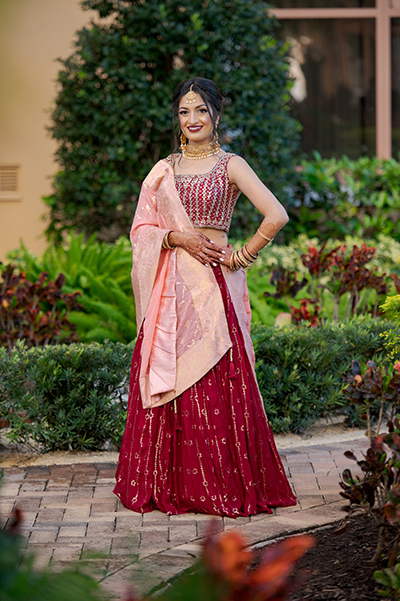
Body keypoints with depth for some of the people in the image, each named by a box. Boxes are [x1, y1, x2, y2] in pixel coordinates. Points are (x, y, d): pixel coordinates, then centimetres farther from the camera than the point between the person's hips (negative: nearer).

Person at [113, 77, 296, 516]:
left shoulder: (230, 166, 2)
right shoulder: (163, 170, 14)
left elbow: (276, 216, -9)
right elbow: (141, 229, 9)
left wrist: (241, 258, -6)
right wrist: (178, 238, -8)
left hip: (211, 287, -4)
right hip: (169, 290, 4)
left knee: (215, 387, -6)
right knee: (165, 378, 2)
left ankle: (222, 483, 3)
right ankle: (169, 485, 10)